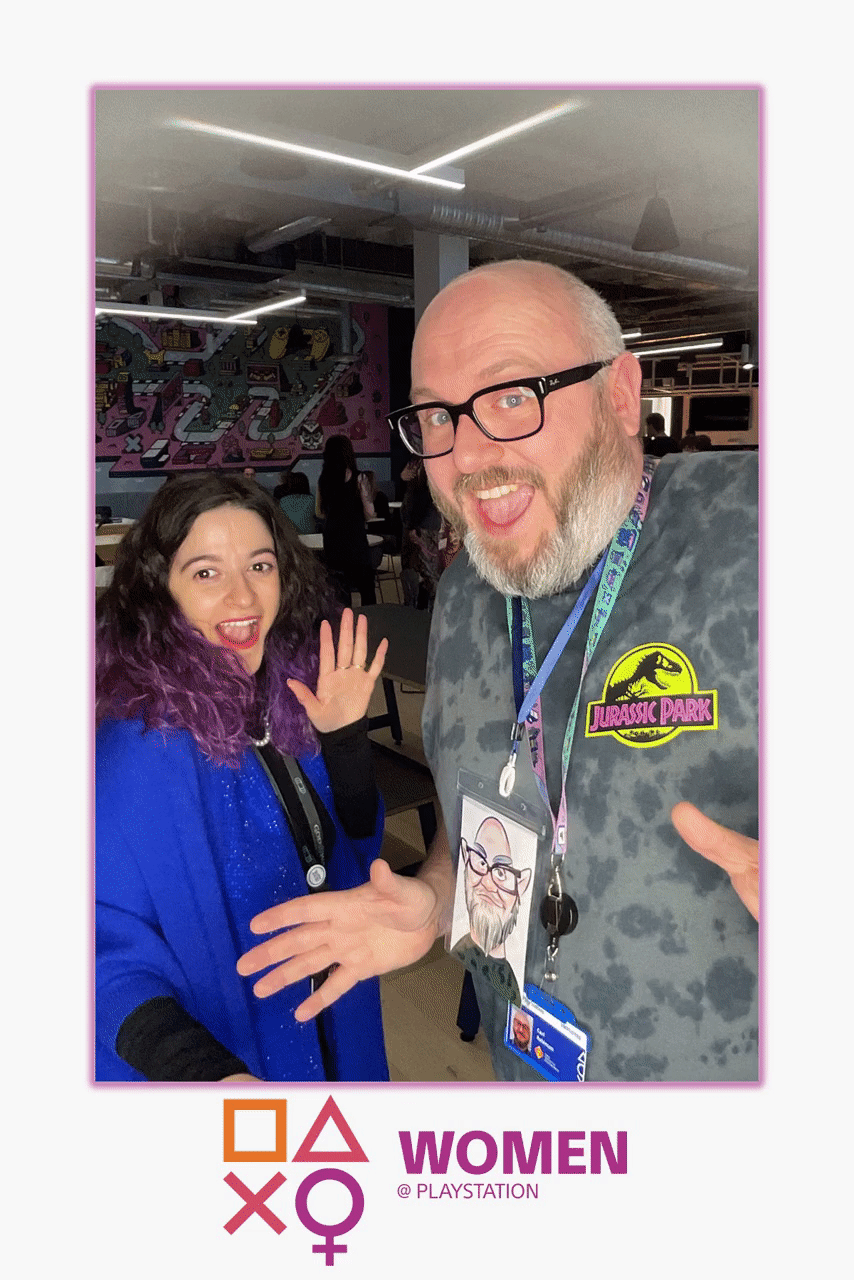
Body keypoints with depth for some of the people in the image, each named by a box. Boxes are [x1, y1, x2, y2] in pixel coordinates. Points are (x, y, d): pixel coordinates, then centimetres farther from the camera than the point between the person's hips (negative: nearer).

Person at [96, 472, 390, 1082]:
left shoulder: (291, 692, -11)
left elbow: (355, 845, -2)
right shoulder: (135, 749, -27)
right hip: (229, 1044, -6)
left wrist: (345, 735, -18)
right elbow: (114, 957, -25)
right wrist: (212, 1072, -39)